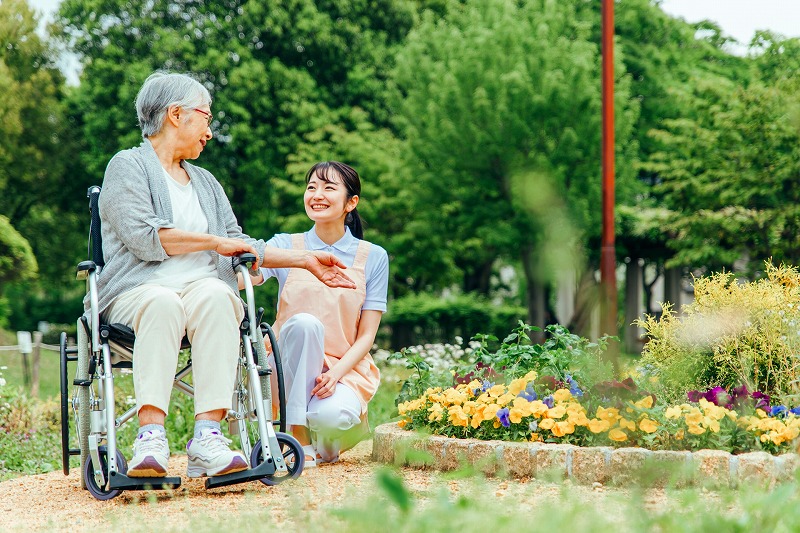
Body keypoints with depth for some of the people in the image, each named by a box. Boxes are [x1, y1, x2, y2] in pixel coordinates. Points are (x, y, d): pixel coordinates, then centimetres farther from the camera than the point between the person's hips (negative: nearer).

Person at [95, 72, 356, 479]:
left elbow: (238, 245, 27)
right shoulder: (128, 166, 8)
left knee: (213, 296, -33)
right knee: (162, 304, -40)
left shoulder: (205, 182, 31)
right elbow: (142, 236, -8)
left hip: (204, 288, 4)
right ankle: (151, 437, -50)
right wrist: (214, 241, 0)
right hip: (139, 290, -4)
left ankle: (207, 434, -46)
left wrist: (305, 260, 21)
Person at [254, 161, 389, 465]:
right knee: (304, 323, -32)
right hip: (293, 368, 1)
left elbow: (366, 335, 0)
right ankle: (299, 441, -23)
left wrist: (335, 373, -17)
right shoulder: (285, 246, 5)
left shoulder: (373, 257, 5)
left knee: (329, 417, -35)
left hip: (348, 368, -1)